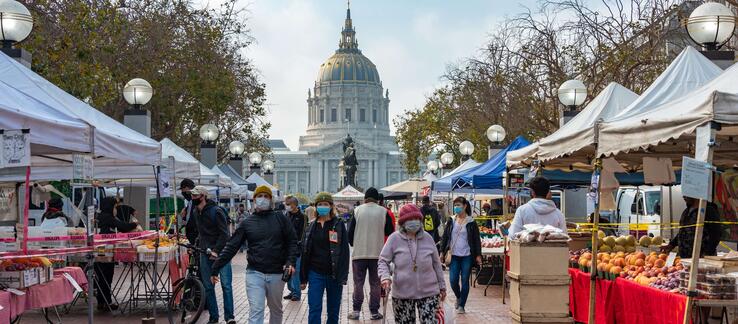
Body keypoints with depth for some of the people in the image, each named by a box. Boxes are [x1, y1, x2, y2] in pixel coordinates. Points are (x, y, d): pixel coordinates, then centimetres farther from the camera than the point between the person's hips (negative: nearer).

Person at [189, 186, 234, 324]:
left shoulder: (216, 211, -11)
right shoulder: (195, 212, 11)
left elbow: (224, 234, -13)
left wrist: (216, 250, -18)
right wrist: (196, 243, 12)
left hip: (221, 252, -7)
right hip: (205, 253, 7)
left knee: (226, 285, -8)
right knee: (208, 287, 7)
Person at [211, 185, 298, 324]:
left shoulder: (280, 218, 3)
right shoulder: (247, 222, 4)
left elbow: (292, 241, 2)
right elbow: (231, 246, 3)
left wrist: (290, 262, -13)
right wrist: (215, 268, -1)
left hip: (277, 274, 1)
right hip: (254, 273, -1)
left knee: (276, 309, 15)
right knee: (255, 311, -7)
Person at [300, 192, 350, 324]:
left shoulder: (339, 225, -1)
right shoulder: (312, 226, 8)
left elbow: (344, 251, -4)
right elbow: (305, 252, 12)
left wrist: (343, 276, -11)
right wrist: (303, 278, 10)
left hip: (334, 274, -2)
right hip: (315, 274, 2)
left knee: (333, 311, 8)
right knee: (314, 310, -6)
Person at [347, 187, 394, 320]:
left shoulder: (357, 210, -3)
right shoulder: (383, 212, -3)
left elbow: (350, 231, 0)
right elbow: (389, 232, 4)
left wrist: (352, 243, 18)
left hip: (359, 253, 0)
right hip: (377, 253, 0)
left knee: (358, 282, 7)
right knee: (375, 283, 8)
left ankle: (356, 310, 6)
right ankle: (374, 311, 9)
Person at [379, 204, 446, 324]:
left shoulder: (428, 238, 4)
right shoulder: (394, 239, -3)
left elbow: (436, 263, 13)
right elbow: (383, 261, 1)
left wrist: (442, 286, 17)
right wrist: (385, 276, -18)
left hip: (429, 292, 1)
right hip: (402, 294, -1)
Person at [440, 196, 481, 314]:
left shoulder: (471, 223, 0)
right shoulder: (451, 222, 7)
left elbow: (477, 240, 1)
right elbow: (445, 237, 11)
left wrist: (478, 255, -4)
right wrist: (442, 252, 5)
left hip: (467, 256, -2)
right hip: (454, 256, 2)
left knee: (465, 281, 1)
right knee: (453, 280, -3)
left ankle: (461, 305, 11)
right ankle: (458, 297, 26)